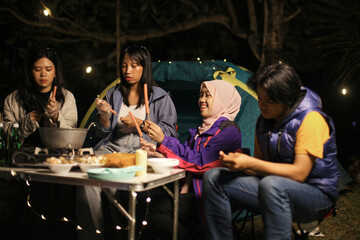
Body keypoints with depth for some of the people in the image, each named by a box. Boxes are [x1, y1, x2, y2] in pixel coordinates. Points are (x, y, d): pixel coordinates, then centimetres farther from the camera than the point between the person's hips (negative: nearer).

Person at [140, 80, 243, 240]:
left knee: (157, 208, -23)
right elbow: (186, 156, 18)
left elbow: (200, 162, -17)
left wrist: (164, 141, -17)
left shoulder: (229, 130, -9)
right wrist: (157, 152, 3)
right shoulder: (203, 129, 19)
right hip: (193, 191, 8)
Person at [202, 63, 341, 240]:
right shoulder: (265, 120, 6)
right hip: (274, 189, 7)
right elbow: (260, 161, 11)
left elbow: (299, 173, -22)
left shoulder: (310, 119, -17)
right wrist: (238, 161, -12)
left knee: (271, 185, -41)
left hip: (315, 194, -7)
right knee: (213, 177, -9)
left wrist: (250, 163, -25)